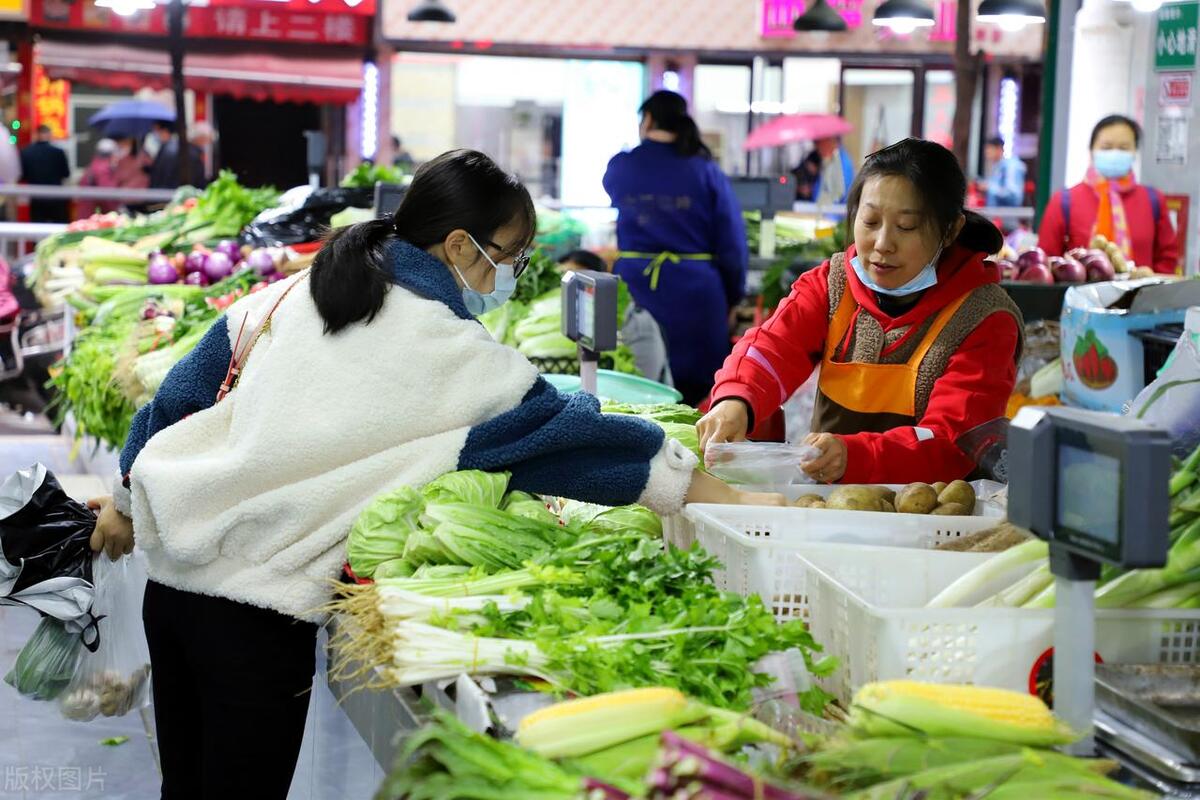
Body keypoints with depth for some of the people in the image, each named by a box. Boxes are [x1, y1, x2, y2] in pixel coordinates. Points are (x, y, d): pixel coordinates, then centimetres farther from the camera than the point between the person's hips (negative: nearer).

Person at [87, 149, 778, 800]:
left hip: (172, 565, 8)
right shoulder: (443, 348, -14)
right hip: (256, 610, -7)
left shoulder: (296, 292, 8)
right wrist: (728, 499, -11)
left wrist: (127, 502, 26)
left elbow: (182, 393, 14)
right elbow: (559, 430, -14)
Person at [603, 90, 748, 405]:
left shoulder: (620, 167, 2)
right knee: (694, 389, 7)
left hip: (634, 287, 1)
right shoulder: (706, 172, -2)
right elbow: (731, 242, -3)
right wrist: (732, 297, 8)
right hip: (694, 293, -1)